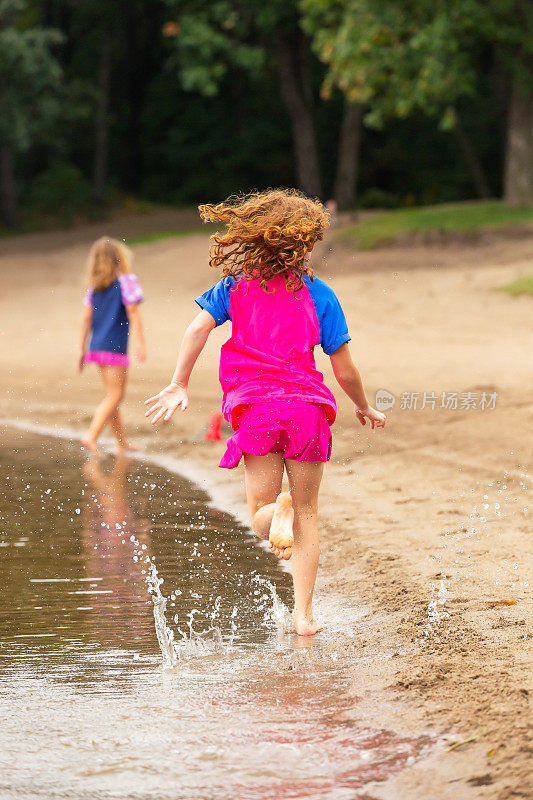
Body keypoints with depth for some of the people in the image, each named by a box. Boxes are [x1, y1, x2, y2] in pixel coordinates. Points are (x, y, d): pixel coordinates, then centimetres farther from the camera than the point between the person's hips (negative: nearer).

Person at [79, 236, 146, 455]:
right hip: (115, 347, -7)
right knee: (115, 395, -7)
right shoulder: (126, 280, -6)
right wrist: (141, 343, -11)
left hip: (97, 346, 7)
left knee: (113, 395, 14)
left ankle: (123, 443, 20)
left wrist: (82, 349, 15)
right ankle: (91, 436, -21)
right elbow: (133, 311, -10)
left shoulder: (94, 285, 11)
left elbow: (87, 317, 11)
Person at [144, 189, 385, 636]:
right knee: (307, 514, 13)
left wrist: (179, 387, 2)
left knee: (260, 512, 10)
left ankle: (278, 512, -29)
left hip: (255, 406, 0)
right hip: (306, 404, 0)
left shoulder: (237, 285, 8)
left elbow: (198, 329, -4)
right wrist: (365, 408, 21)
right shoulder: (318, 295, 3)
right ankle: (304, 614, 8)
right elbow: (345, 370, 5)